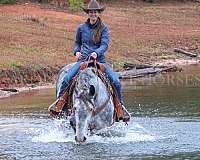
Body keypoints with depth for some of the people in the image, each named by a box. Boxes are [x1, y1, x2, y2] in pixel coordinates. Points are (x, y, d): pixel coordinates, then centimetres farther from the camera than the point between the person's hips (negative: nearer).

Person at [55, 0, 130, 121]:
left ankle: (120, 106, -1)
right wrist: (76, 51, -2)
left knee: (116, 82, -18)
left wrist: (96, 53, -29)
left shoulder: (104, 28, 1)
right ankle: (59, 102, -8)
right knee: (67, 78, -22)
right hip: (83, 59, 1)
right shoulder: (82, 28, 7)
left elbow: (105, 45, -10)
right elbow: (77, 43, 20)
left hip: (100, 60, -1)